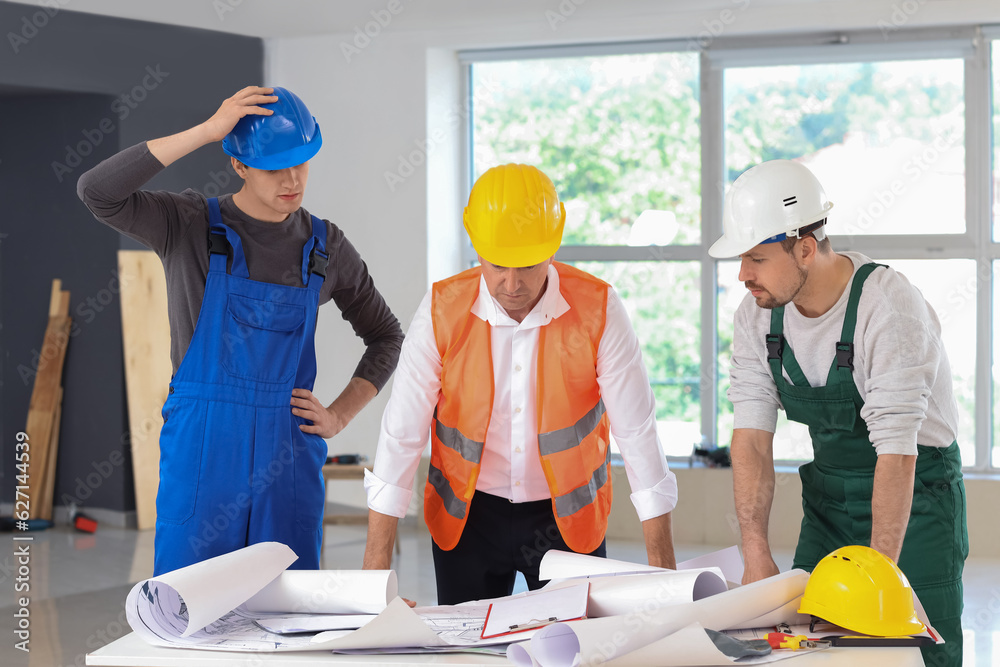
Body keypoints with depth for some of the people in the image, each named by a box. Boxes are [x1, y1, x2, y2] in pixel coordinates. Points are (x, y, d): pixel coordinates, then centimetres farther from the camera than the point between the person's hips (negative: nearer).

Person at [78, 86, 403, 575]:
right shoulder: (189, 226, -1)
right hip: (200, 450, -3)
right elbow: (96, 191, -19)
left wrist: (339, 416, 7)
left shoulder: (325, 247, 8)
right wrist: (206, 131, -21)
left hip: (289, 456, 3)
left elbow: (385, 337, 21)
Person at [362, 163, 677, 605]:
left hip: (568, 516, 0)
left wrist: (662, 565, -13)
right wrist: (375, 567, -12)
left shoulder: (598, 311, -14)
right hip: (468, 516, 1)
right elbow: (401, 433, -9)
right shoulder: (441, 311, -13)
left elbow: (637, 432, -11)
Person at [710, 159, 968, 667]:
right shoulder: (757, 315, -7)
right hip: (827, 500, 5)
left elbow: (897, 454, -30)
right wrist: (757, 554, -21)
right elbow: (752, 435, -10)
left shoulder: (889, 309, -26)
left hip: (914, 498, -5)